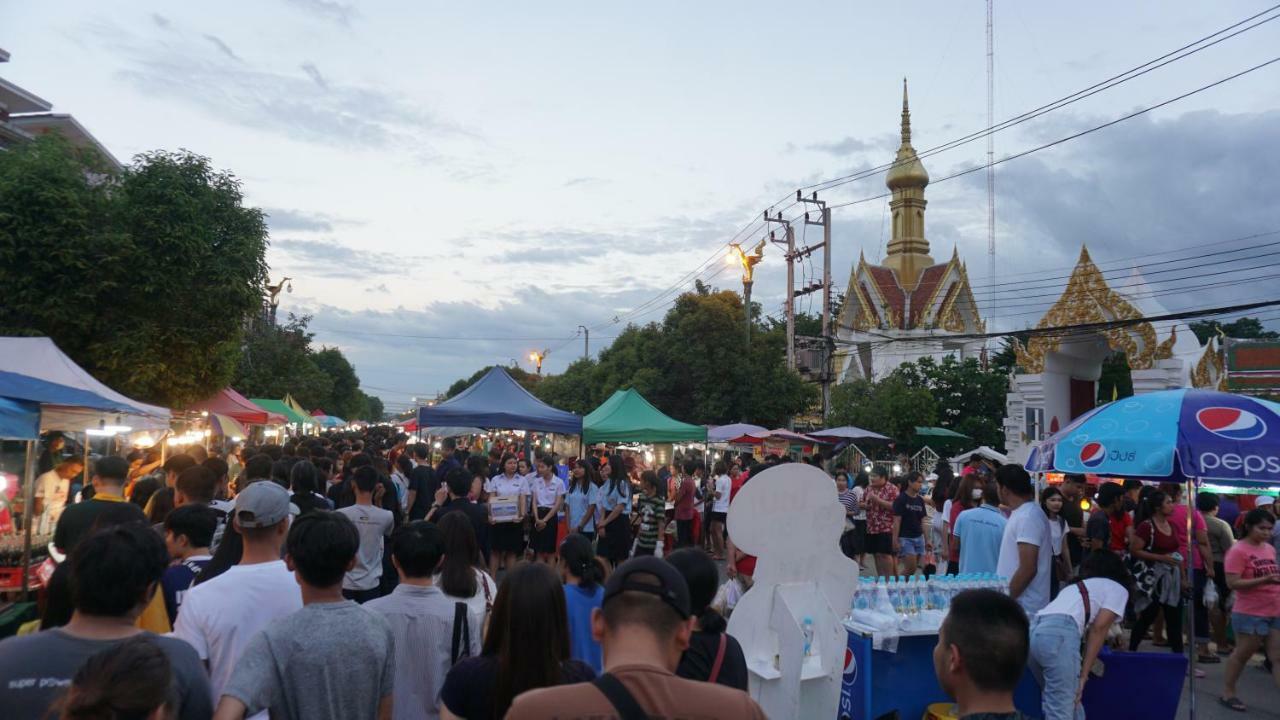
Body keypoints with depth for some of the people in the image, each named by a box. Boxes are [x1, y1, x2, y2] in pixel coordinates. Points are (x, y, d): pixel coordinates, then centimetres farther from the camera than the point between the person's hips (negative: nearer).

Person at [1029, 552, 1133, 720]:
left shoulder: (1076, 587, 39)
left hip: (1034, 631, 7)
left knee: (1069, 702, 21)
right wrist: (1083, 675, 5)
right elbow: (1098, 628, 6)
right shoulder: (1118, 589, 20)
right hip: (1059, 633, -7)